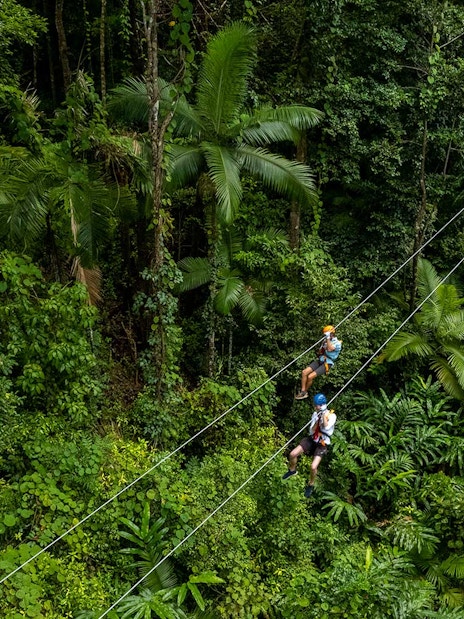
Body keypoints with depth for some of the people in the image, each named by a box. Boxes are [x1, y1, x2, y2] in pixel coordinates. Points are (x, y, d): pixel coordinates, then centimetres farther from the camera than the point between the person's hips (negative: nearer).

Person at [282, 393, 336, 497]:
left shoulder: (332, 415, -15)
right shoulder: (315, 414, -2)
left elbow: (326, 427, -32)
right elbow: (311, 431, -6)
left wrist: (324, 415, -28)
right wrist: (317, 420, -21)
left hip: (322, 444, -5)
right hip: (312, 440, 5)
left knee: (313, 467, -20)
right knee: (292, 454, -8)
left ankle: (311, 485, 10)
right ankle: (292, 470, 24)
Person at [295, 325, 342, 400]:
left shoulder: (337, 343, -6)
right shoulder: (325, 341, 16)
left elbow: (330, 349, -25)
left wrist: (328, 338, -18)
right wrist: (321, 350, -1)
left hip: (327, 363, -7)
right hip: (319, 360, 7)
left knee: (310, 376, -20)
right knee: (304, 372, -13)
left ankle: (305, 392, 1)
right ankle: (303, 392, -11)